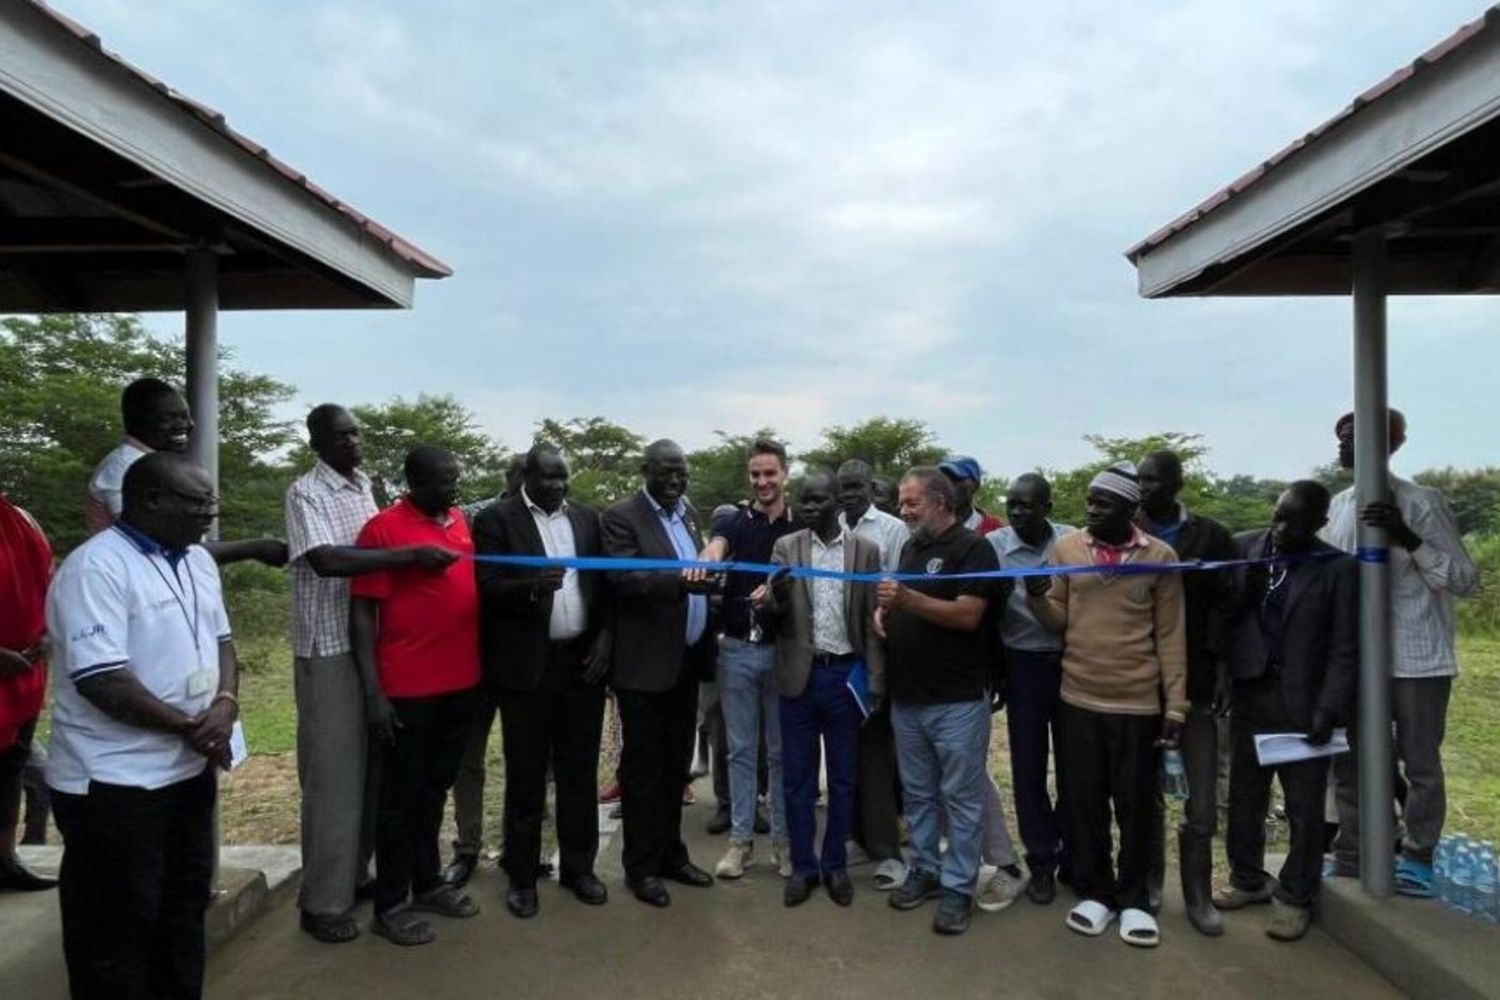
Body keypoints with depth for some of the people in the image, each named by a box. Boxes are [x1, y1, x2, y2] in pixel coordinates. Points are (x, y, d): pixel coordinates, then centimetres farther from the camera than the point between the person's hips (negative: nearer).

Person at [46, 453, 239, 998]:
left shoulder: (197, 561, 7)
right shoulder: (95, 568, -19)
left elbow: (219, 639, 11)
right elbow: (101, 680, -24)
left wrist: (226, 702, -9)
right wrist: (189, 728, -17)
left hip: (189, 770, 8)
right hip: (114, 783, -8)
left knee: (184, 905, 20)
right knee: (117, 927, 6)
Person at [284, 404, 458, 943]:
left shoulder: (363, 485, 13)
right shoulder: (305, 492, -12)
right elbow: (326, 560, -27)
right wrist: (411, 554, -30)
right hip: (328, 651, -7)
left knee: (370, 769, 15)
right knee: (333, 775, -1)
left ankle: (355, 874, 30)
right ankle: (323, 902, 12)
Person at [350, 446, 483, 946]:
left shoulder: (461, 523, 9)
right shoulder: (383, 529, -11)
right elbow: (362, 614, -11)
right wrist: (372, 693, -16)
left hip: (460, 683, 6)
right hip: (407, 689, -6)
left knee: (435, 788, 18)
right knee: (401, 796, 6)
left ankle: (427, 882, 33)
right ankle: (391, 904, 20)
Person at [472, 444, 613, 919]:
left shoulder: (587, 518, 10)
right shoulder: (495, 519, -4)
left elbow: (603, 582, 10)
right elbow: (488, 588, -11)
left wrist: (605, 635, -3)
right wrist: (533, 586, -29)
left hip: (582, 659, 4)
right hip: (527, 664, -4)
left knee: (580, 771, 12)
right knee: (526, 776, 7)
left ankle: (579, 865, 26)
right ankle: (522, 876, 20)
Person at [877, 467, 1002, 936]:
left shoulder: (972, 548, -9)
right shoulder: (911, 548, 14)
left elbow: (967, 616, -20)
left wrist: (907, 598, -26)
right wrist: (884, 611, 4)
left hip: (957, 699, -7)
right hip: (907, 696, 7)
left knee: (961, 797, 3)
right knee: (918, 793, 16)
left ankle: (958, 888, 13)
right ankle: (924, 870, 28)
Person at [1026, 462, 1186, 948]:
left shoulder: (1160, 556, -4)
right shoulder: (1066, 548, 1)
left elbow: (1171, 636, -1)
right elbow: (1058, 622, 5)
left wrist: (1176, 706, -3)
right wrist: (1037, 598, -17)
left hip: (1139, 704, -2)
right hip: (1078, 699, 2)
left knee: (1135, 806, 9)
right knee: (1084, 803, 11)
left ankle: (1133, 898, 27)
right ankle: (1094, 892, 27)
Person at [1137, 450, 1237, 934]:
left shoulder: (1211, 536, 0)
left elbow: (1226, 607, 0)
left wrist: (1222, 671, -7)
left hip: (1196, 680, 0)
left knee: (1203, 801, 4)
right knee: (1147, 791, 11)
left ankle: (1198, 894, 18)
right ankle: (1150, 882, 27)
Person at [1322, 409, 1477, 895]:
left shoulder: (1421, 502, -10)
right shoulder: (1337, 507, 5)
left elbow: (1466, 580, -11)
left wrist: (1407, 539, -23)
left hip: (1417, 658, -5)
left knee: (1420, 764, 8)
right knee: (1348, 762, 10)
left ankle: (1417, 859, 24)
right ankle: (1349, 861, 22)